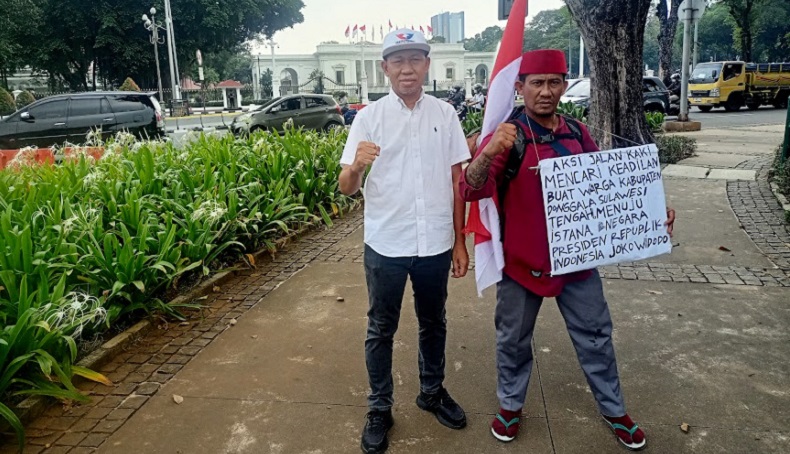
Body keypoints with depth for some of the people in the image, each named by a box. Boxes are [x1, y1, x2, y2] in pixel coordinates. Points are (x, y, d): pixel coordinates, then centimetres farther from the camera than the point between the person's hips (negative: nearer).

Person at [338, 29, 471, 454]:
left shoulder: (445, 114, 0)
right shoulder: (369, 117, -5)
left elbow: (458, 181, 5)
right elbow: (346, 188, -11)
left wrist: (460, 241, 5)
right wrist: (356, 166, -34)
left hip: (436, 244, 2)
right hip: (386, 245, -2)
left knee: (433, 323, 19)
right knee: (381, 330, 12)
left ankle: (432, 392, 41)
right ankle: (379, 409, 29)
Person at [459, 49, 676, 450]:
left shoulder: (577, 134, 3)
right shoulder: (506, 136, -12)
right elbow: (471, 191, -24)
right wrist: (488, 153, -43)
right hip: (522, 260, -4)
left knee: (595, 335, 16)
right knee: (513, 338, 14)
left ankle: (613, 410, 36)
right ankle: (510, 405, 36)